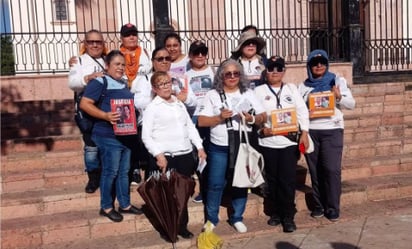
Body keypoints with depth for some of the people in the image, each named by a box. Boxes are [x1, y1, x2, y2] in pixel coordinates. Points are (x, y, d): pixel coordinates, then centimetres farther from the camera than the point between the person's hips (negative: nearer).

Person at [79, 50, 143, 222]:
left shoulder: (123, 84, 15)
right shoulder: (99, 82, -10)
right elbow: (84, 104, -19)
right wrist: (105, 115, -30)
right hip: (109, 136, -8)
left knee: (124, 171, 14)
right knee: (110, 172, 0)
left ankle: (125, 204, 25)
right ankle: (106, 207, 16)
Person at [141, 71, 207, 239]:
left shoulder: (180, 104, 14)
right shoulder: (152, 107, -2)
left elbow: (190, 126, 17)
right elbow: (146, 136, -8)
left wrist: (199, 147, 8)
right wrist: (159, 155, -18)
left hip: (185, 155, 5)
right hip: (165, 157, -5)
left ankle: (182, 226, 23)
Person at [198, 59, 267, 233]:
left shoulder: (248, 94, 8)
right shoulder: (212, 95, 2)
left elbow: (263, 117, 5)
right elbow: (201, 121, -3)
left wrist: (252, 118, -15)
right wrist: (219, 117, -17)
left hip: (242, 146, 2)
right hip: (219, 147, -2)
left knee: (240, 183, 9)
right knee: (215, 184, 0)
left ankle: (237, 218, 25)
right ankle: (211, 219, 18)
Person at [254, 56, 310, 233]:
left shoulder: (291, 88, 11)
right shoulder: (259, 91, 5)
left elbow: (302, 111, 6)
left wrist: (304, 133, -3)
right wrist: (262, 129, -18)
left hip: (290, 140, 0)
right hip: (268, 141, 0)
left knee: (288, 179, -2)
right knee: (272, 179, 9)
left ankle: (288, 216, 7)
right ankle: (276, 212, 23)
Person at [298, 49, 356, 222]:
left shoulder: (337, 81, 6)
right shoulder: (303, 86, 9)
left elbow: (351, 104, 4)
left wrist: (339, 97, -15)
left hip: (332, 130, -2)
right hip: (310, 130, 2)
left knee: (332, 169, -6)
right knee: (315, 169, 6)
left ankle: (333, 208, 5)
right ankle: (319, 205, 18)